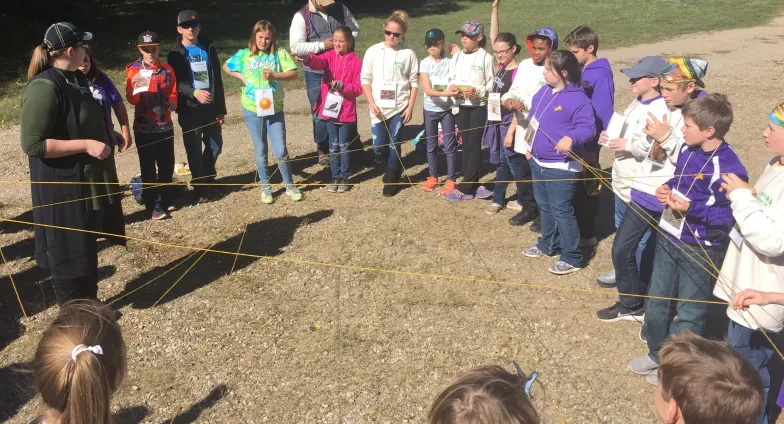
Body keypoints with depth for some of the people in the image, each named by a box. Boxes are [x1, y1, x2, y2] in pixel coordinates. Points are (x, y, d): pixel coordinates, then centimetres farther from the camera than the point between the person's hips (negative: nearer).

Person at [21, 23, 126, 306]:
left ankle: (89, 303, 37)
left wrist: (106, 135, 11)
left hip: (88, 179, 9)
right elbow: (32, 144, -25)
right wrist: (86, 145, -25)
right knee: (68, 253, 5)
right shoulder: (44, 87, -21)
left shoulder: (76, 79, 7)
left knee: (86, 248, 21)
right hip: (62, 188, -9)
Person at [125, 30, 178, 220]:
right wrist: (135, 87, -28)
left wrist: (173, 103, -11)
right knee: (148, 167, 1)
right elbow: (131, 100, -8)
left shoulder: (167, 70, 4)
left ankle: (165, 199, 27)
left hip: (165, 125, 3)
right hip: (143, 127, -3)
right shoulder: (133, 70, -3)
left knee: (167, 165, 11)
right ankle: (153, 206, 5)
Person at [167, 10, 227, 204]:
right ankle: (200, 188, 14)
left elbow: (217, 80, 8)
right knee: (194, 151, 2)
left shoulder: (209, 47, 9)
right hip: (189, 110, -3)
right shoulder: (176, 53, 0)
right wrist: (194, 92, -28)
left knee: (215, 146, 10)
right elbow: (176, 82, -9)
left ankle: (207, 176, 35)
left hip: (210, 107, 3)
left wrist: (221, 108, 5)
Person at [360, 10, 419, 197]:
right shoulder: (373, 51, -1)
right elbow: (365, 79, 2)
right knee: (378, 146, 2)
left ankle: (392, 180, 18)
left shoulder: (408, 54, -3)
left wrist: (410, 106, -4)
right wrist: (372, 103, -6)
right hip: (378, 108, 1)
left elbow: (414, 82, 2)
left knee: (394, 145, 2)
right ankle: (393, 169, 31)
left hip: (399, 107, -1)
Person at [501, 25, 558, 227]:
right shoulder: (525, 65, 8)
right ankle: (530, 208, 34)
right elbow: (515, 89, 7)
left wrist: (526, 104, -29)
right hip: (524, 127, 6)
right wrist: (508, 98, -16)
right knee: (525, 171, 17)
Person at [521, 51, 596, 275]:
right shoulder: (544, 91, 6)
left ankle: (572, 258, 10)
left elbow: (588, 128, -22)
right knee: (545, 207, 22)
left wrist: (571, 138, -41)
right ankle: (548, 245, 40)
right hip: (538, 162, 9)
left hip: (561, 167, -9)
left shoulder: (578, 99, -20)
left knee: (562, 211, -3)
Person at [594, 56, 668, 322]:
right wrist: (611, 138, 1)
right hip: (624, 184, 9)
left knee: (622, 247, -6)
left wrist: (628, 145, -24)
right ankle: (626, 275, 46)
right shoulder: (636, 103, 9)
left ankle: (631, 305, 8)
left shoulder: (661, 111, -21)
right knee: (625, 238, 24)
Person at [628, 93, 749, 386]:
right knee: (656, 301, 19)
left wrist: (692, 208, -30)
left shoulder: (729, 169, -25)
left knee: (689, 313, 11)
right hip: (669, 238, 8)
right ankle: (657, 354, 40)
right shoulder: (688, 149, -1)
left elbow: (731, 217, -23)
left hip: (700, 251, -8)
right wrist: (667, 188, -4)